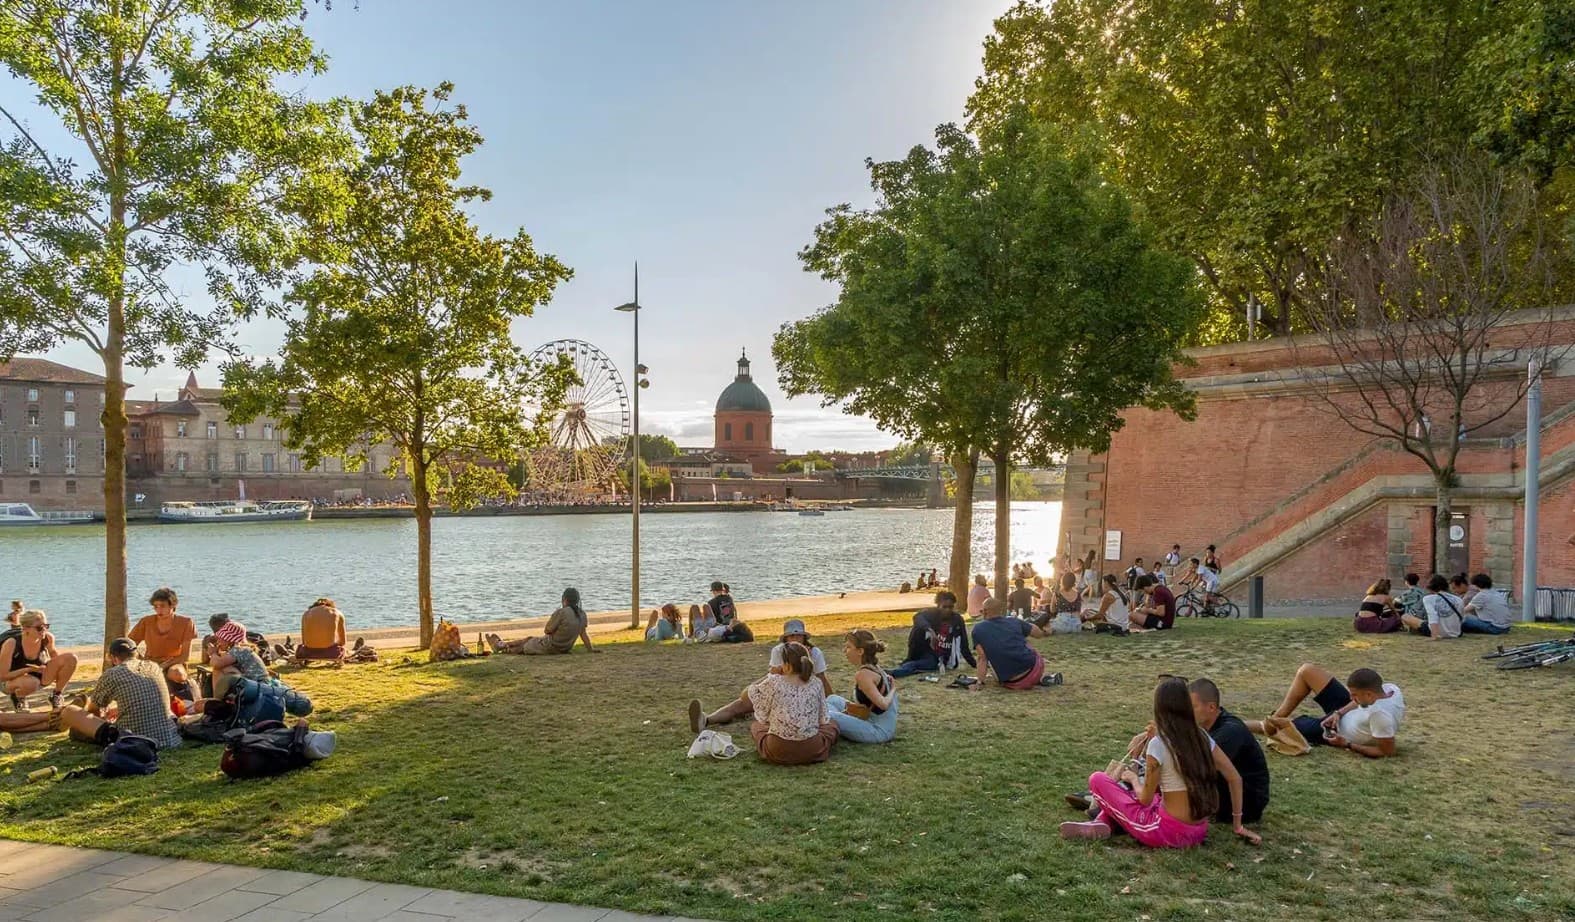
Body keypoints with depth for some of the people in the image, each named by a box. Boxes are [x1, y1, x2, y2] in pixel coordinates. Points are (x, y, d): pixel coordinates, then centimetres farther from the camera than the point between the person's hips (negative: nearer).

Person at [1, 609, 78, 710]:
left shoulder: (48, 638, -15)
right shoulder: (11, 644, -27)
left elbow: (52, 652, 10)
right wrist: (30, 669, -30)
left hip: (39, 676, 4)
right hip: (14, 680, -4)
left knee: (71, 658, -18)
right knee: (31, 683, -41)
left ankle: (56, 696, 1)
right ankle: (18, 697, -2)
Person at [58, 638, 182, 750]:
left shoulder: (111, 674, -1)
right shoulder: (154, 667, 11)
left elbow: (93, 709, 17)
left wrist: (101, 716, 40)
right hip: (169, 740, 5)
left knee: (69, 711, 8)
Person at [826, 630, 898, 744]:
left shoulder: (863, 674, -20)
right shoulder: (875, 668, 8)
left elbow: (883, 704, -27)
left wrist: (892, 690, -11)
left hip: (879, 731, -10)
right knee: (833, 700, 18)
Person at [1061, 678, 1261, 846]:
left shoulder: (1157, 744, -17)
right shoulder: (1202, 738, 1)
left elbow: (1146, 799, -10)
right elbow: (1235, 779, 6)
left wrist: (1133, 779, 11)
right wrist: (1237, 824, 15)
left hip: (1168, 833, -6)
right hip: (1198, 832, 7)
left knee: (1098, 779, 2)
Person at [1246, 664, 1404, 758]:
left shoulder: (1380, 715, -41)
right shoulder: (1389, 688, -17)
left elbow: (1388, 751, -31)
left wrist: (1347, 745, -26)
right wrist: (1339, 713, -11)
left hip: (1340, 732, -8)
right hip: (1344, 716, 8)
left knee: (1271, 725, 2)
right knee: (1307, 670, 2)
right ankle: (1277, 716, 15)